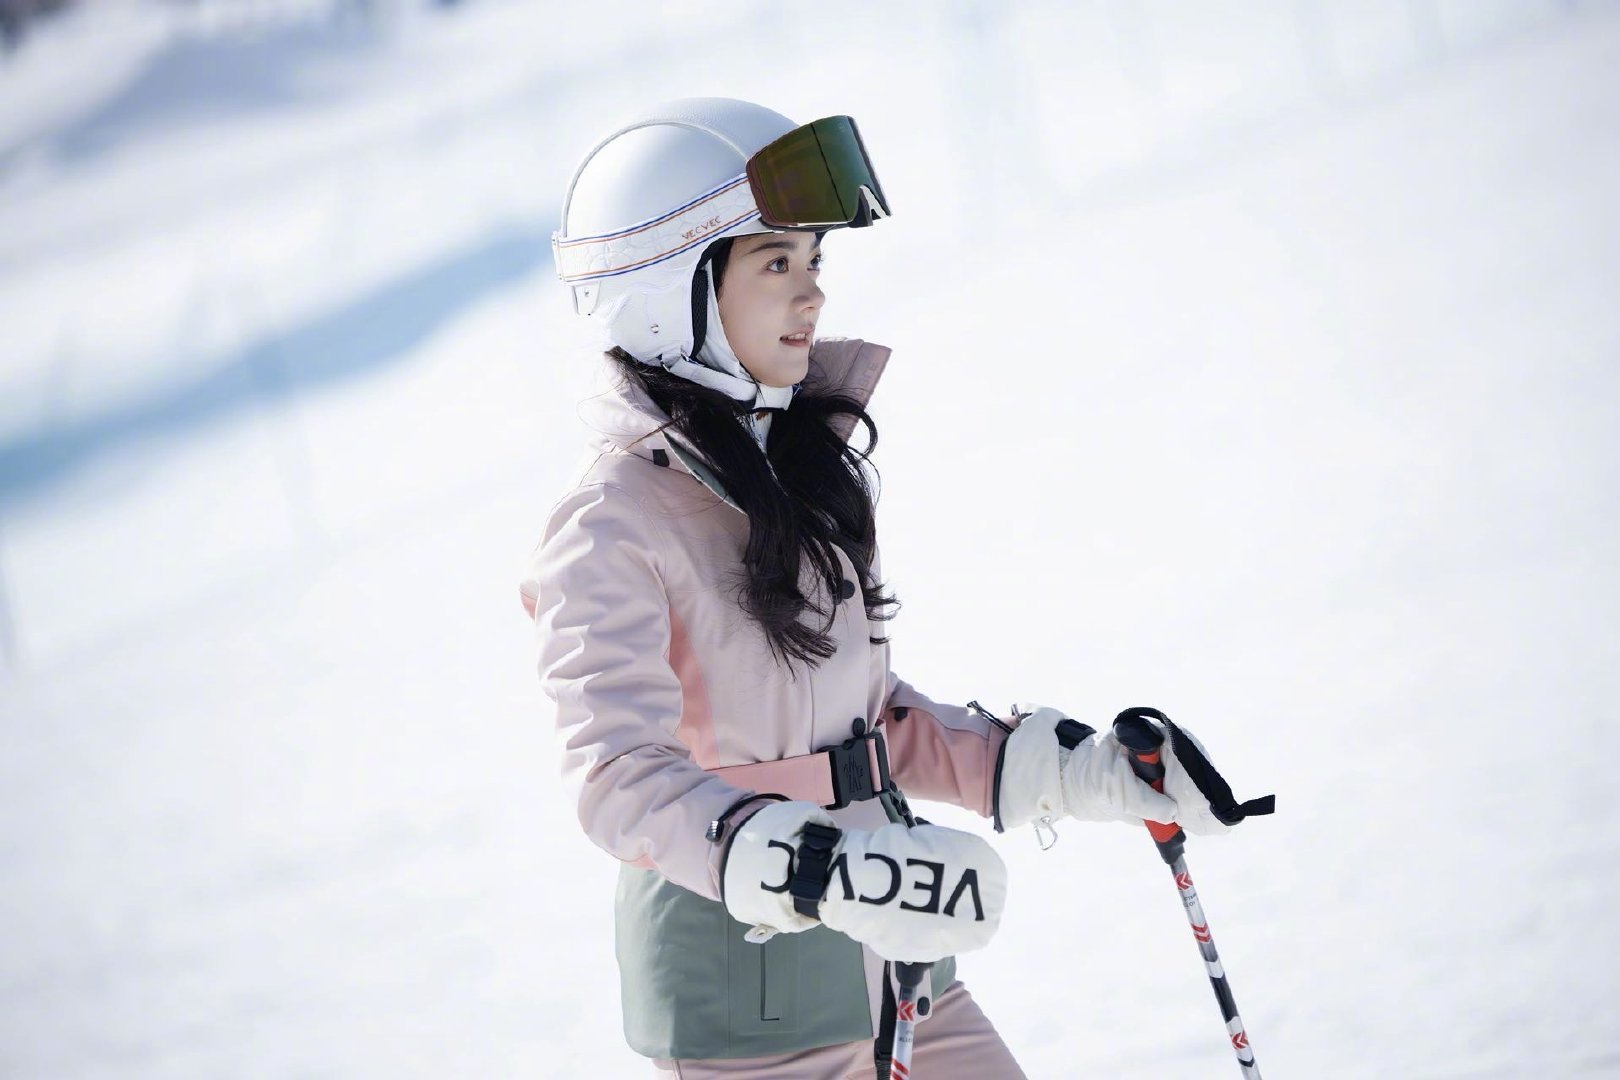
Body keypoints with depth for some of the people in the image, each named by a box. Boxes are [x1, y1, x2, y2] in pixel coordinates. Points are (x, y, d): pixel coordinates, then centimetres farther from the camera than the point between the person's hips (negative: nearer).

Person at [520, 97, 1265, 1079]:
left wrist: (1078, 773, 9)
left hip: (885, 957, 7)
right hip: (739, 977, -7)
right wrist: (825, 871, -40)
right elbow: (623, 778, -27)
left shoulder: (809, 463, 8)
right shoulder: (619, 520, -16)